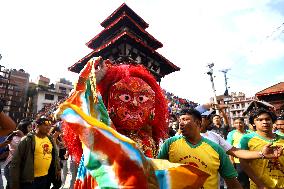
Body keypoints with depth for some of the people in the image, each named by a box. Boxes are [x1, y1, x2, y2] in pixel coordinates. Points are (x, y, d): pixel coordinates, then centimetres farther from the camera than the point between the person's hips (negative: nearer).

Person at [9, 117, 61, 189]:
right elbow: (15, 162, -11)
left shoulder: (50, 139, 3)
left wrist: (58, 169, 14)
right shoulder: (28, 140, -14)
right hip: (30, 179, -5)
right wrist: (15, 183, -9)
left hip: (47, 177, 6)